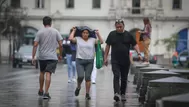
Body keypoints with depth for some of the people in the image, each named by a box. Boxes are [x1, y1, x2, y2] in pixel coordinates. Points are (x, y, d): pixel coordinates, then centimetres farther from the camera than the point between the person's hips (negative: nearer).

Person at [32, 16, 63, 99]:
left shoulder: (40, 32, -1)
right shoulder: (55, 32, 1)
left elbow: (35, 45, -7)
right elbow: (60, 45, -2)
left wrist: (33, 57, -5)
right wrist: (60, 55, 11)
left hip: (42, 56, 1)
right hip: (52, 57, -1)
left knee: (42, 72, 20)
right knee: (48, 74, -6)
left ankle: (41, 91, 29)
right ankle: (46, 93, -16)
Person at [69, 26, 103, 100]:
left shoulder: (92, 40, 9)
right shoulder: (78, 39, 4)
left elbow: (101, 42, 5)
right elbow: (70, 38, -10)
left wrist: (98, 34, 3)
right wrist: (73, 31, 1)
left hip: (89, 61, 2)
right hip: (80, 61, -2)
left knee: (88, 77, 1)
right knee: (80, 76, -15)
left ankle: (87, 94, 7)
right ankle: (78, 87, 17)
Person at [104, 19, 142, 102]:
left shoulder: (128, 35, 3)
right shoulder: (112, 34, 4)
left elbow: (135, 44, 3)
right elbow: (107, 46, 9)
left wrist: (139, 53, -13)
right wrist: (105, 58, 6)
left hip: (125, 61, 1)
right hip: (115, 61, -1)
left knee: (124, 78, 8)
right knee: (116, 76, -17)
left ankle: (123, 94, 21)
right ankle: (116, 93, -29)